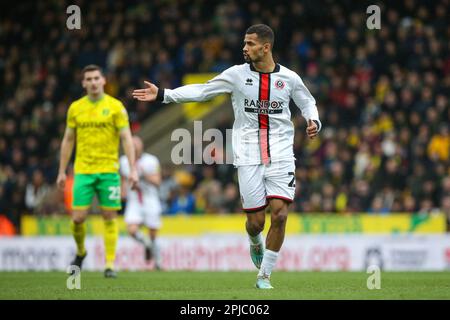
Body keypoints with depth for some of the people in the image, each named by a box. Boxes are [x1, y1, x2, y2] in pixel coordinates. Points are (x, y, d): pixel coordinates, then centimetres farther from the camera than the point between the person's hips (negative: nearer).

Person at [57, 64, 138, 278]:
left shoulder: (115, 106, -1)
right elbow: (68, 140, 13)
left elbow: (126, 138, -4)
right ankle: (80, 252, 23)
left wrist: (133, 169, -12)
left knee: (110, 217, -1)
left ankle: (110, 265, 4)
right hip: (83, 170, 2)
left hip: (108, 170, -2)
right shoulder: (75, 108, 7)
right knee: (78, 218, -5)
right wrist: (62, 172, 10)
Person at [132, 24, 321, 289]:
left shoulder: (289, 78, 3)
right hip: (248, 156, 0)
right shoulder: (237, 74, 2)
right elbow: (202, 91, 5)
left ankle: (265, 275, 3)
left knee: (279, 215, -13)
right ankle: (256, 242, 38)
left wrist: (314, 122, -2)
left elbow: (307, 102, 19)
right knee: (255, 222, -2)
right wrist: (162, 95, -1)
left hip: (281, 155, 0)